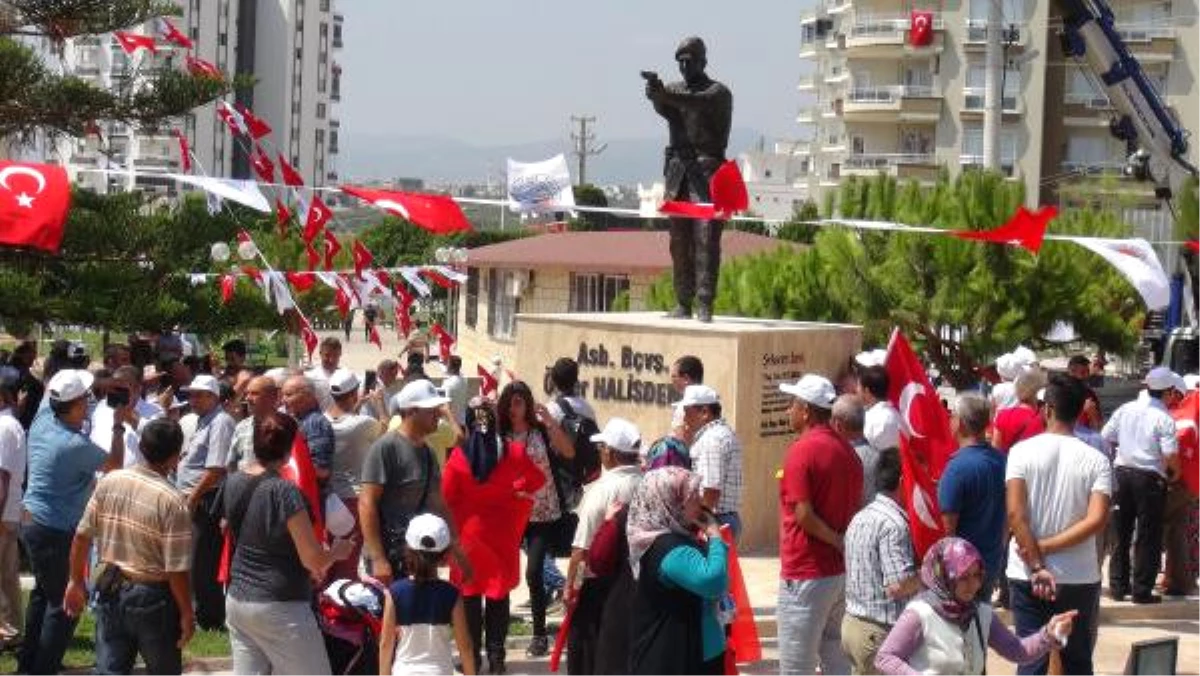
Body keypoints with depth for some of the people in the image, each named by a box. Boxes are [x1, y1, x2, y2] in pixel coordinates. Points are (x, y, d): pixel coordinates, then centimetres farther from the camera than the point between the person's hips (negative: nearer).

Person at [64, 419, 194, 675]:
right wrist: (187, 615, -7)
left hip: (109, 592, 4)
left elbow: (82, 537, 1)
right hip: (152, 597, -4)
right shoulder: (172, 501, -20)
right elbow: (177, 569, -19)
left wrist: (77, 581, 15)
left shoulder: (108, 482, -5)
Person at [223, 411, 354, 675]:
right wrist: (338, 551, 5)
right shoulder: (284, 492, -19)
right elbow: (314, 559, -18)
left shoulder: (233, 484, 3)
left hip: (237, 601, 7)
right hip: (280, 608, -7)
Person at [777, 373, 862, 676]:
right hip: (842, 572, 8)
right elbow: (857, 509, 15)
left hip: (806, 575, -8)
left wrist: (838, 541, -10)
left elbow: (803, 515, -20)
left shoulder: (802, 450, -14)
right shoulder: (847, 450, 10)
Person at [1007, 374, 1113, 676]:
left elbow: (1015, 513, -14)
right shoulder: (1096, 460, -4)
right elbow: (1096, 520, -14)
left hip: (1027, 576, 0)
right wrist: (1046, 547, -11)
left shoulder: (1022, 451, -6)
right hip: (1080, 579, 0)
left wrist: (1037, 566, -13)